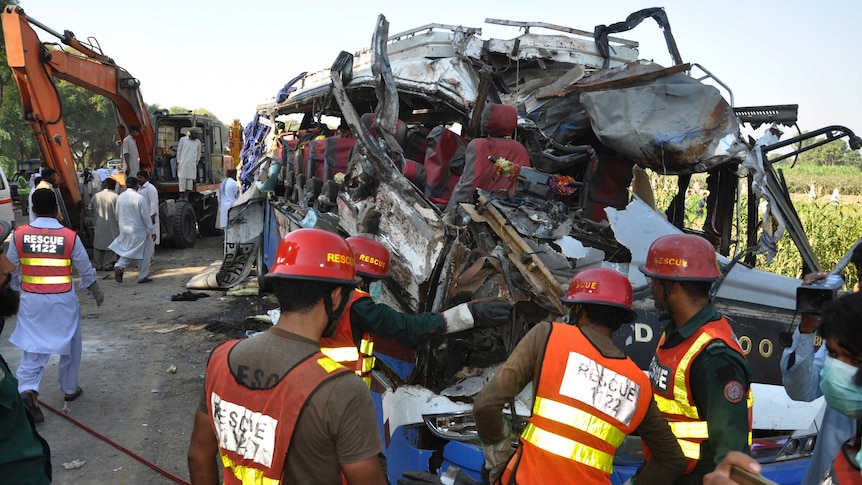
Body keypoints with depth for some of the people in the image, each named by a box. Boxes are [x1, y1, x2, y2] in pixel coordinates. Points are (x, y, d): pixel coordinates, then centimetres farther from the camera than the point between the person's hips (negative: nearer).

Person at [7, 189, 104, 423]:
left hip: (31, 299, 1)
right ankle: (70, 388, 28)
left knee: (32, 346, 6)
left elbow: (12, 270, 5)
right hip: (63, 299, -1)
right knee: (69, 344, 16)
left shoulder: (19, 235, -6)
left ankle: (27, 389, -14)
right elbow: (85, 269, 1)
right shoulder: (70, 236, -10)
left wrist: (17, 290, 23)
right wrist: (96, 291, 17)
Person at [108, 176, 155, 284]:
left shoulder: (120, 197, 2)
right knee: (144, 254, 7)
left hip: (124, 230, 6)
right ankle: (143, 276, 11)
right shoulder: (139, 198, -17)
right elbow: (146, 216, -14)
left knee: (127, 251, 18)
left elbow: (117, 215, 11)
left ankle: (119, 266, -6)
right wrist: (152, 231, -7)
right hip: (138, 231, -6)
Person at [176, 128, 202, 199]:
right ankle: (182, 197, 2)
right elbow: (179, 151, 7)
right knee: (182, 179, -1)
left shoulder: (198, 142, 11)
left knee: (190, 180, -1)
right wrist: (178, 162, 3)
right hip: (183, 163, -2)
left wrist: (196, 163, 17)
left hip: (192, 165, 2)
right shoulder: (183, 139, 5)